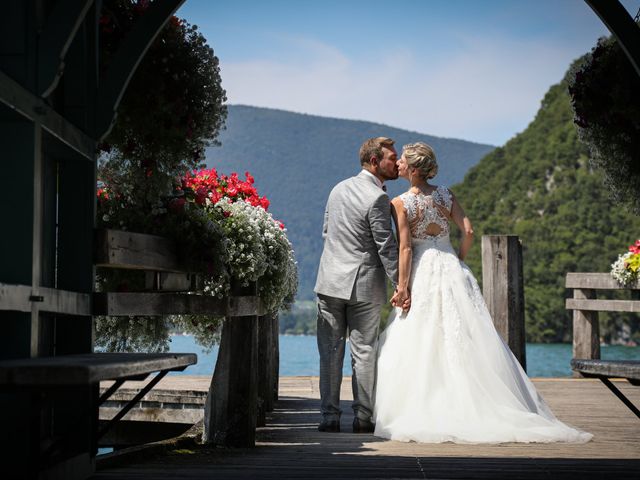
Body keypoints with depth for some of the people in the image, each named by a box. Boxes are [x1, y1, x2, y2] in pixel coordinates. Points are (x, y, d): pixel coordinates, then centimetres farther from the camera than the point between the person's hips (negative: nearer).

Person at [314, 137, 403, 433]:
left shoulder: (338, 189, 9)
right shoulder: (377, 199, -13)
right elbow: (387, 247, -14)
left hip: (330, 282, 5)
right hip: (364, 285, -5)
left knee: (330, 352, 7)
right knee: (364, 352, 4)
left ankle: (330, 416, 8)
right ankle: (363, 417, 7)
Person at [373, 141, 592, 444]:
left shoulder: (401, 203, -9)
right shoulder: (446, 195, 3)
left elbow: (405, 248, -13)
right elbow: (468, 232, -2)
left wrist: (402, 286, -10)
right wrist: (457, 261, 11)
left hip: (422, 273, -4)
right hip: (451, 268, 4)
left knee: (418, 344, 2)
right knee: (464, 341, 6)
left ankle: (419, 414, 1)